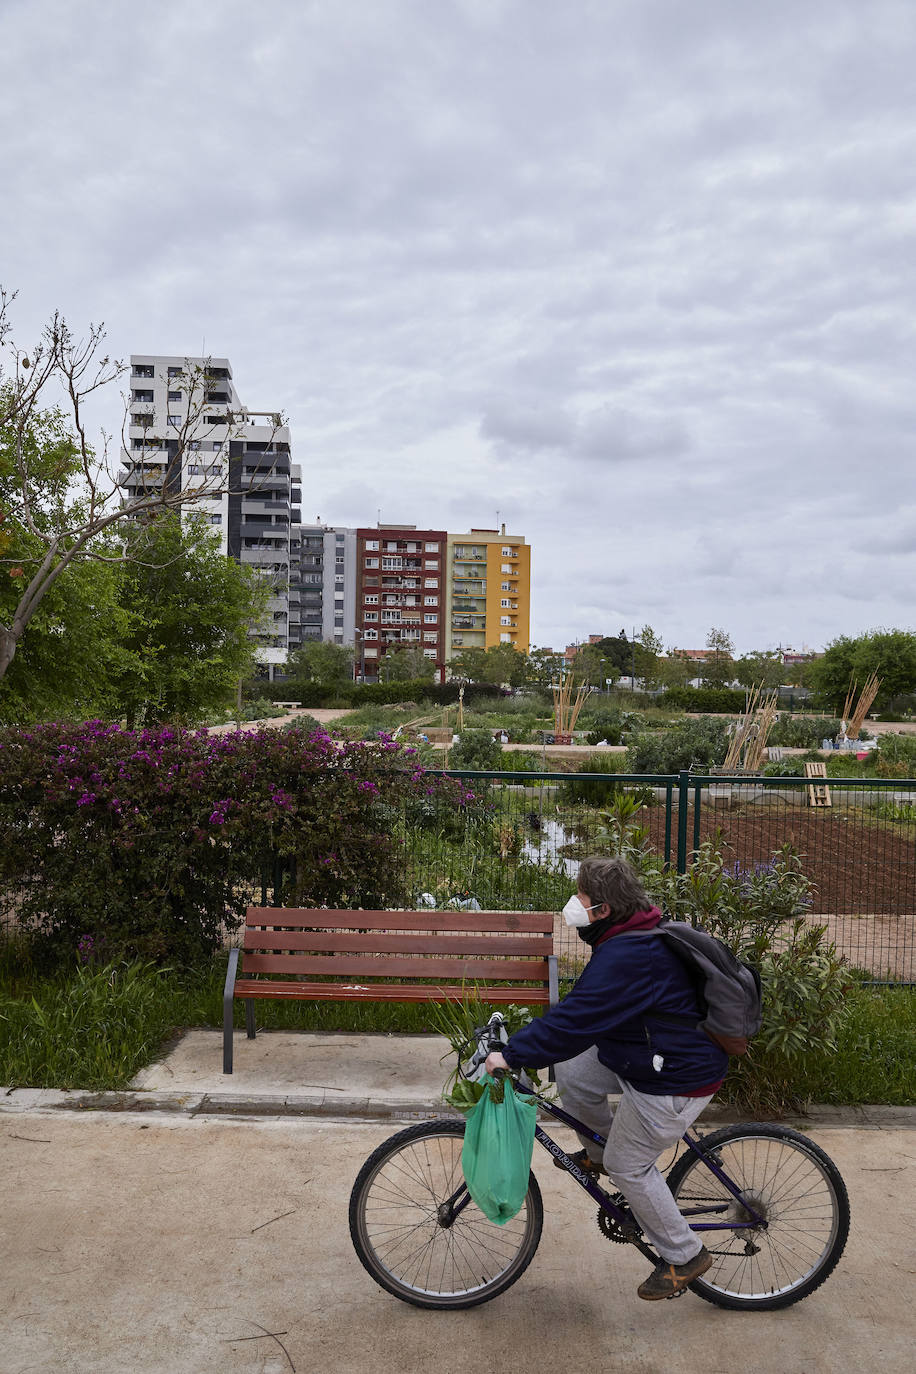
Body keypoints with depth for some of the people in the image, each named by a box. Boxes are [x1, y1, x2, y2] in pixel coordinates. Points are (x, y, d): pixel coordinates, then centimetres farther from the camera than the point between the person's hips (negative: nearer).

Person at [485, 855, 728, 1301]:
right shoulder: (636, 935, 3)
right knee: (570, 1071, 8)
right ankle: (599, 1152, 30)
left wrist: (512, 1055, -23)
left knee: (628, 1165, 4)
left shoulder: (624, 959, -30)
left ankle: (684, 1256, 22)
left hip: (674, 1080, -9)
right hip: (644, 1052, 10)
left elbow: (573, 1021, -31)